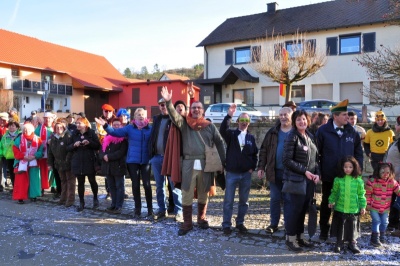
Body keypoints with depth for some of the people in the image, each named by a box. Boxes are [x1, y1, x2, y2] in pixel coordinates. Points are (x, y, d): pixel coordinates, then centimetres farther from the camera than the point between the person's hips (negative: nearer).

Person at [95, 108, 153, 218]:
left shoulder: (150, 129, -1)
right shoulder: (129, 128, 2)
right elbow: (115, 132, -5)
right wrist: (105, 125, -18)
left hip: (146, 161, -1)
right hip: (132, 161, 1)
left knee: (147, 184, 1)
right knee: (135, 185, 8)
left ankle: (150, 208, 15)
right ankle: (137, 209, 20)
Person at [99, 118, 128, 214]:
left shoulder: (124, 138, -6)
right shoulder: (107, 137, 15)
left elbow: (121, 152, -16)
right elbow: (102, 150, 10)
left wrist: (109, 156, -18)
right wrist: (104, 156, -11)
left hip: (119, 166, -6)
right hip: (108, 166, 6)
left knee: (119, 187, 2)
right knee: (112, 186, 13)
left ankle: (119, 206, 6)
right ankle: (113, 204, 22)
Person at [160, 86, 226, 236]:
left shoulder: (210, 126, 8)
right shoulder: (184, 124, 6)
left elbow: (220, 143, 10)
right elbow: (174, 115, -11)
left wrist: (222, 161, 6)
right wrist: (168, 102, -28)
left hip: (206, 165, 1)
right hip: (189, 164, -1)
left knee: (203, 195, 12)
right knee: (187, 195, 2)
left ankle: (201, 219, 31)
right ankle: (187, 223, 15)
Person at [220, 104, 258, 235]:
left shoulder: (251, 138, 8)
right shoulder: (231, 134, 0)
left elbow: (255, 154, 13)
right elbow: (222, 130, -22)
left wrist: (252, 167, 1)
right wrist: (229, 116, -33)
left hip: (246, 174, 3)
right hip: (231, 173, -2)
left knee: (244, 201, 11)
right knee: (228, 201, 2)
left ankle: (240, 223, 25)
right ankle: (226, 224, 12)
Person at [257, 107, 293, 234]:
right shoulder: (273, 132, 5)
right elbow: (264, 150, 6)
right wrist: (261, 167, 1)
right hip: (274, 171, 3)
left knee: (288, 199, 8)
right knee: (274, 198, 11)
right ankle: (274, 224, 23)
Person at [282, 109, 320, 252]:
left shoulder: (310, 136, 12)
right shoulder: (292, 137, -9)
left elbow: (315, 158, 16)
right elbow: (287, 160, -14)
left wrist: (317, 173, 1)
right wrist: (304, 171, -16)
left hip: (309, 180, 7)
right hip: (296, 179, -7)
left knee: (304, 208, 12)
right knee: (295, 208, -2)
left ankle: (300, 236, 24)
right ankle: (290, 239, 11)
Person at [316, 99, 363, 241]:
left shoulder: (352, 131, 1)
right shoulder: (323, 131, -9)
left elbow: (358, 152, 8)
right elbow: (317, 152, -7)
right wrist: (318, 171, -9)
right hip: (329, 175, -2)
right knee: (326, 203, 13)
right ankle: (324, 230, 29)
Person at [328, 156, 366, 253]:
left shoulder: (358, 180, -5)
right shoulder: (338, 179, -6)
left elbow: (361, 195, 1)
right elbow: (334, 192, 4)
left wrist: (363, 206, 0)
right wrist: (331, 201, -2)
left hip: (353, 210, 0)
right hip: (339, 209, 0)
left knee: (352, 227, 12)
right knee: (340, 227, 12)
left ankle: (352, 243, 31)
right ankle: (339, 243, 26)